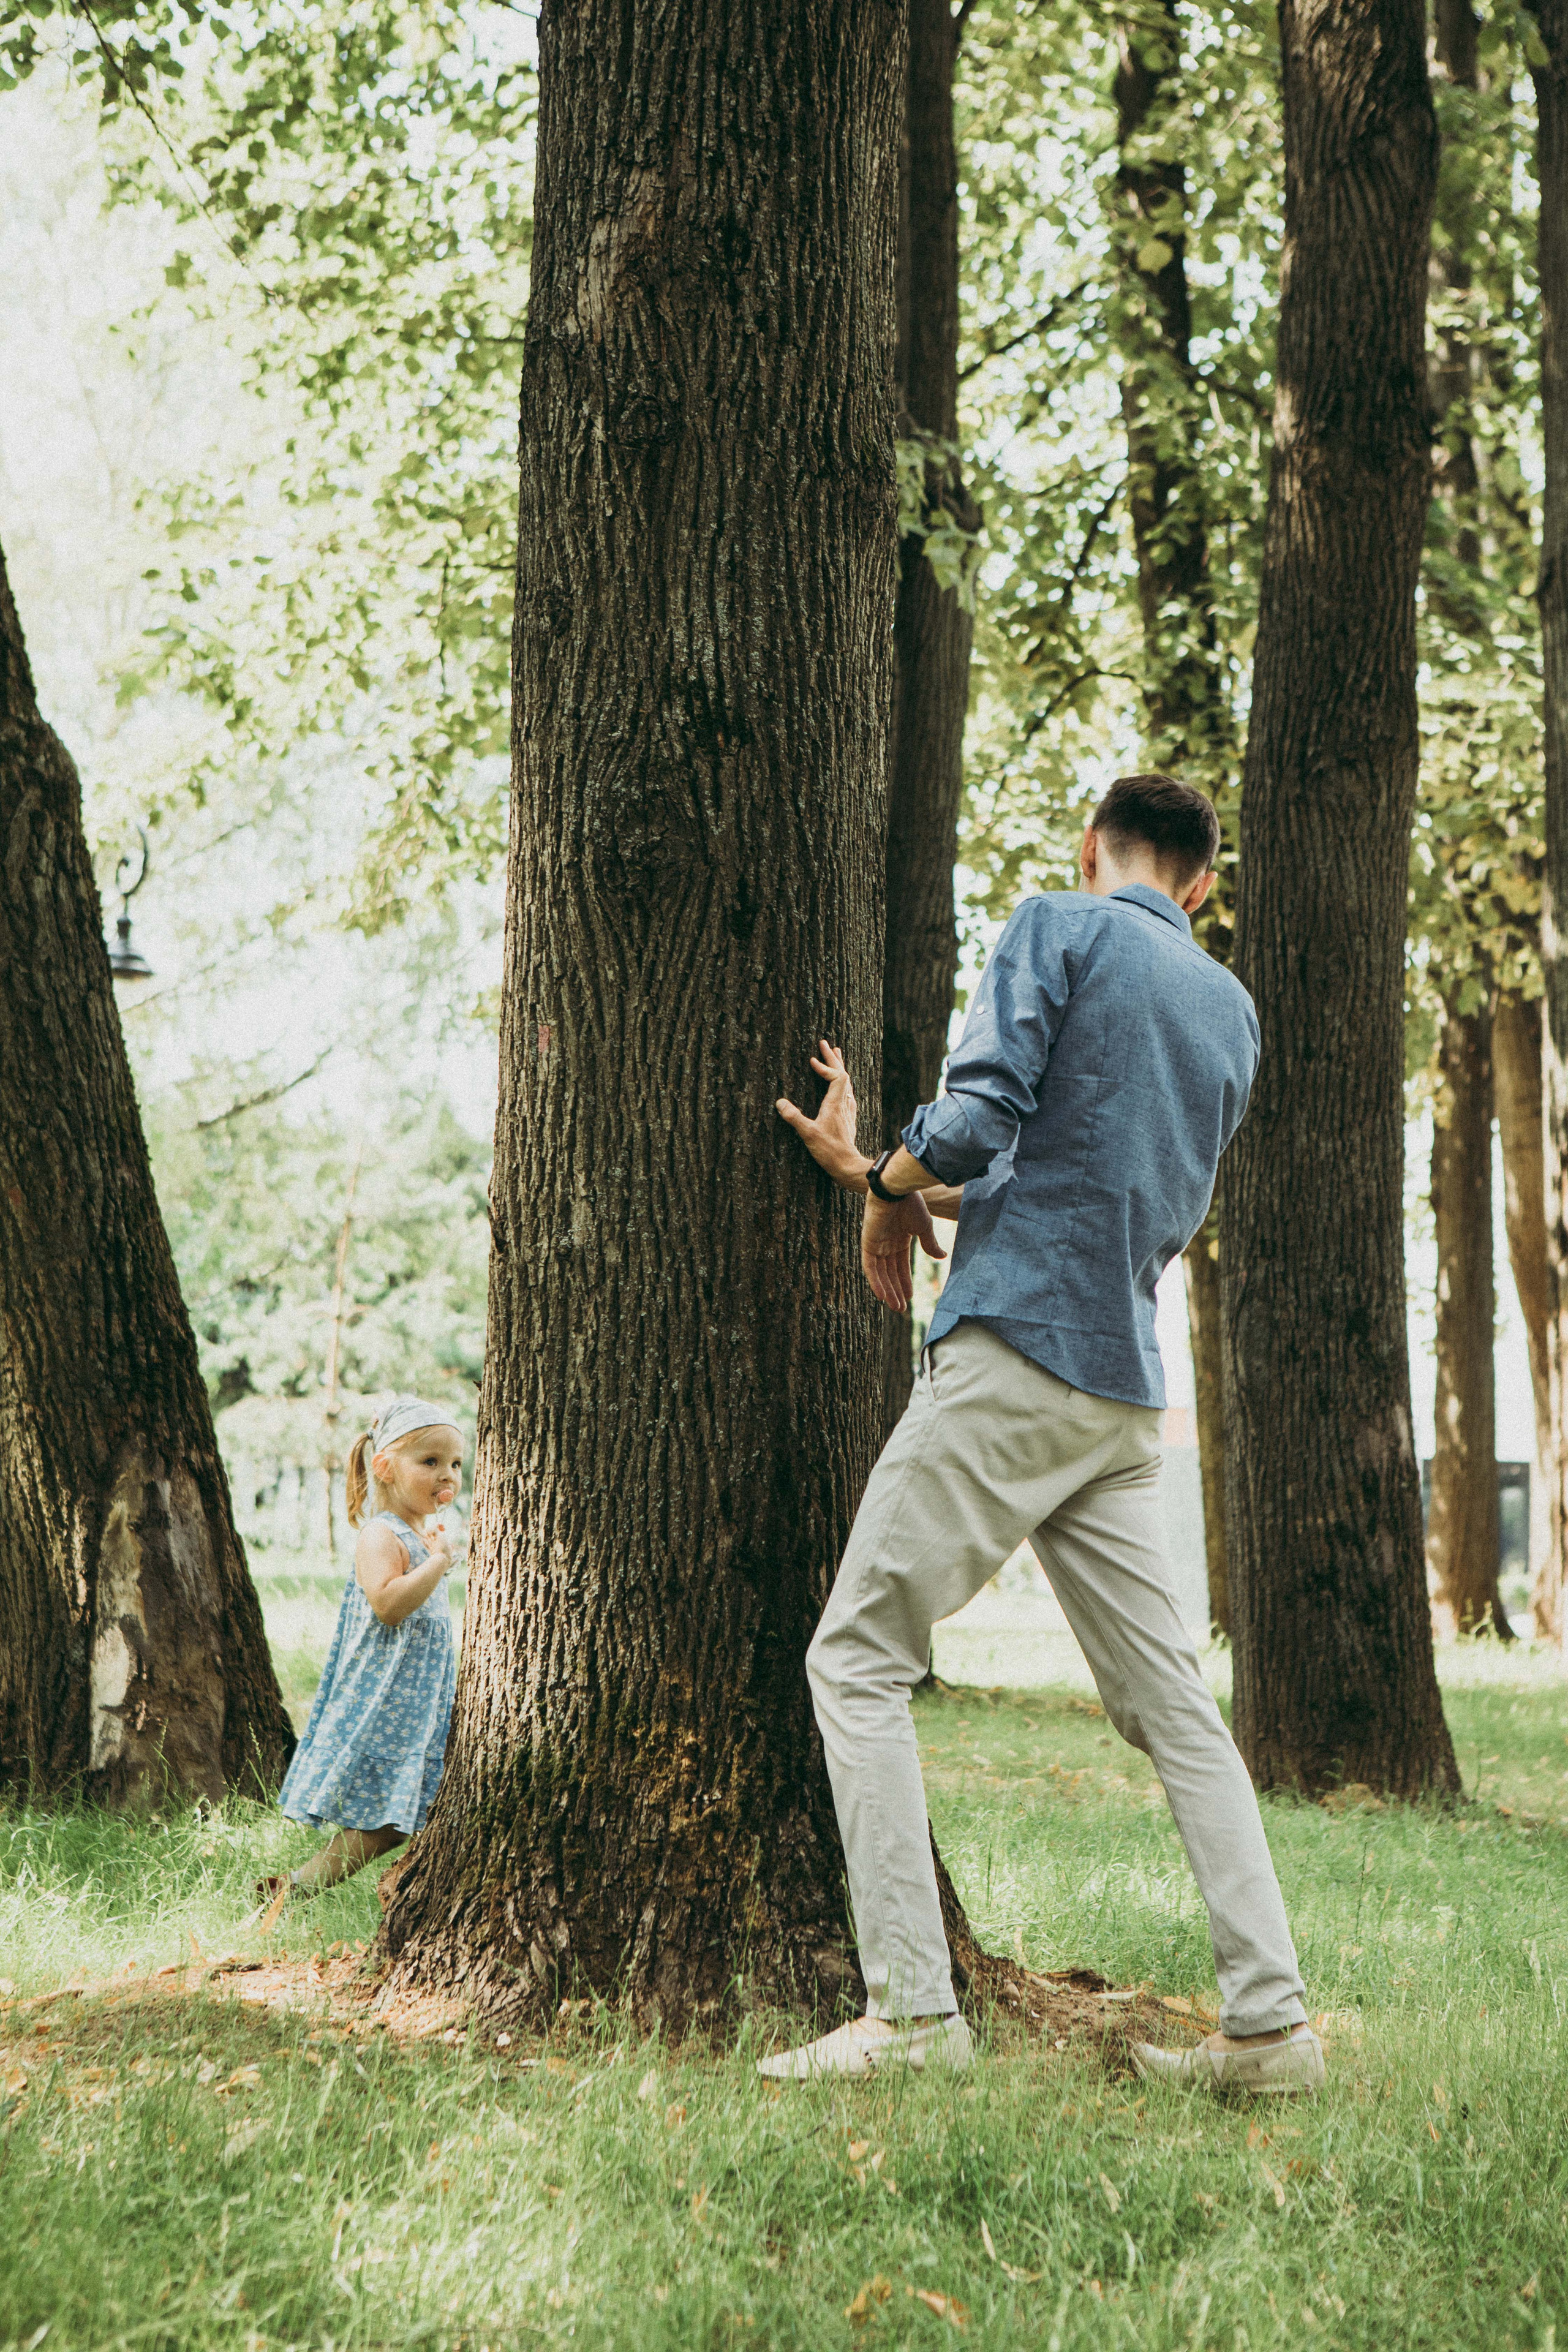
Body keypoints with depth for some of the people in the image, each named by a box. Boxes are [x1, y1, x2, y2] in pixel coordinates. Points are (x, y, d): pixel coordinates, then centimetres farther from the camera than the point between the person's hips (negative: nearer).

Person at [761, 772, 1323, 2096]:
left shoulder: (1062, 929, -1)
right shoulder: (1234, 1011, 19)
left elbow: (979, 1118, -14)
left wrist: (888, 1197, 7)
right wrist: (893, 1178, 27)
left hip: (1014, 1357, -7)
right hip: (1131, 1393, 7)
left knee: (860, 1658, -2)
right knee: (1169, 1699, 9)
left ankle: (912, 2009, -8)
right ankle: (1270, 2023, 5)